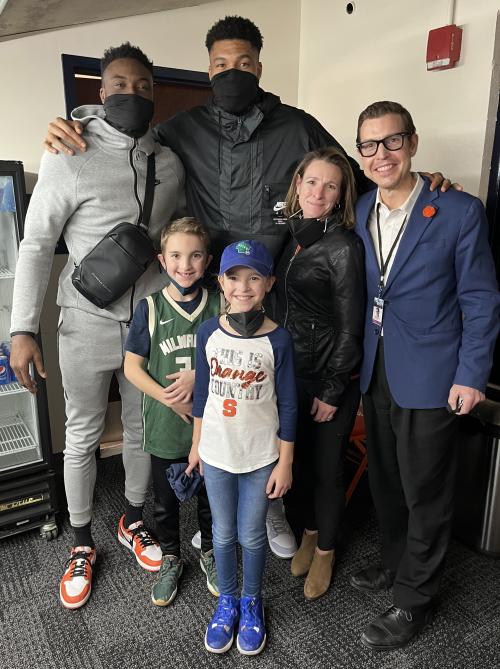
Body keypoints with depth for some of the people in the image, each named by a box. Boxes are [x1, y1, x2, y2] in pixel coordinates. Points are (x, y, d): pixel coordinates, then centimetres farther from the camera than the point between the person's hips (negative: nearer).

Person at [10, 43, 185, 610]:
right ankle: (81, 544, 32)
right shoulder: (69, 158, -9)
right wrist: (22, 330, -11)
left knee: (142, 428, 16)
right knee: (82, 436, 10)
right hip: (88, 323, -3)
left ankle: (132, 521, 40)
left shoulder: (170, 162, 3)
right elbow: (36, 246, -7)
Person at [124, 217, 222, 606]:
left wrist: (199, 375, -19)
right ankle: (171, 560, 43)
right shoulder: (150, 308, -9)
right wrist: (169, 399, -17)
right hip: (165, 428, 0)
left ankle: (210, 553, 45)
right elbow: (132, 366, -6)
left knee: (210, 496, 20)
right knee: (165, 502, 18)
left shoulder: (219, 305, -7)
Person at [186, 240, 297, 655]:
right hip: (217, 453, 2)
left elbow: (287, 407, -8)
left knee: (252, 536, 14)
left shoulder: (278, 340, -14)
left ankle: (251, 603, 40)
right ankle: (226, 601, 41)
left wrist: (285, 463, -5)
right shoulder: (209, 332, -6)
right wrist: (196, 445, 9)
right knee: (223, 534, 17)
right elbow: (202, 393, 4)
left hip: (261, 456, -2)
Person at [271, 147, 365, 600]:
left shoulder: (344, 246, -13)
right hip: (287, 371, 5)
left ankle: (324, 550, 33)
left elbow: (350, 326, -12)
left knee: (326, 467, 10)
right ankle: (305, 533, 42)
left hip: (330, 378, -5)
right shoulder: (285, 234, 4)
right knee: (295, 459, 17)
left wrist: (333, 391, -11)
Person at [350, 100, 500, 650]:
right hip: (376, 374, 5)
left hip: (429, 377, -5)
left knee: (425, 491, 9)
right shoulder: (361, 212, 5)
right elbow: (360, 294, 9)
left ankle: (413, 599, 29)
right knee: (384, 478, 20)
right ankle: (394, 563, 43)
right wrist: (356, 358, 6)